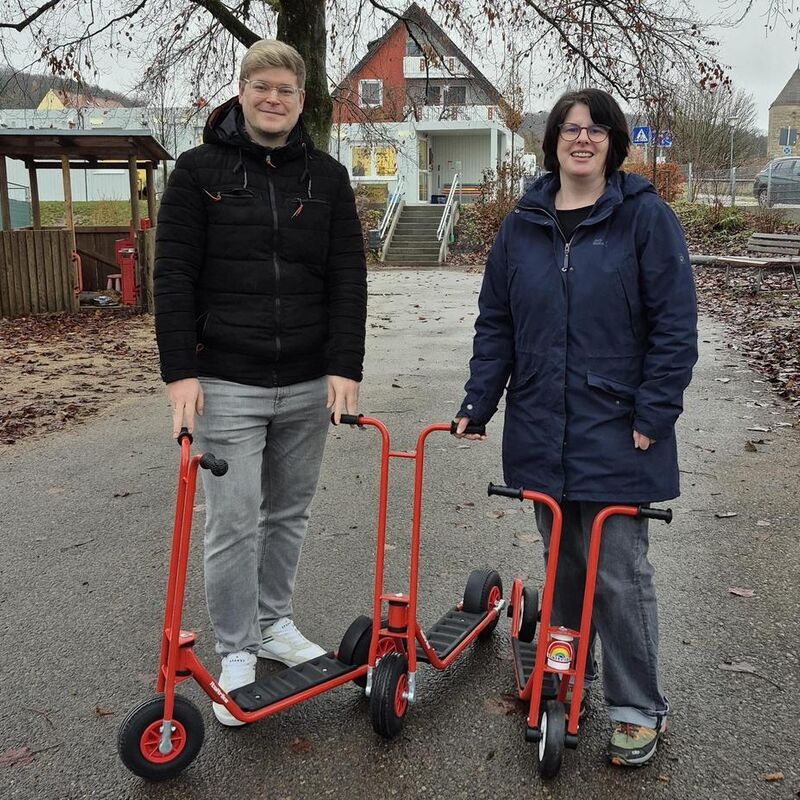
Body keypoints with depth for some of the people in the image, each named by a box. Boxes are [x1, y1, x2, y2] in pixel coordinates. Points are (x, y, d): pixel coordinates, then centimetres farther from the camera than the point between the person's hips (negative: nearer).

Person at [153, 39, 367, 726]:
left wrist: (346, 367, -7)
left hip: (309, 384, 3)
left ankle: (275, 623, 34)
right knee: (234, 522, 1)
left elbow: (348, 278, 2)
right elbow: (173, 274, -4)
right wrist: (180, 370, -10)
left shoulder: (327, 176, 6)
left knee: (290, 513, 14)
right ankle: (236, 651, 18)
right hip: (226, 382, -3)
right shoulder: (200, 169, 0)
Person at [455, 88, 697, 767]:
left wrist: (653, 415, -12)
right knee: (563, 560, 16)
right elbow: (496, 322, 11)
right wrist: (477, 404, 4)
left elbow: (675, 324, -7)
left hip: (615, 432, -4)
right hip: (541, 430, 4)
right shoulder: (522, 224, 8)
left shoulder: (646, 216, -5)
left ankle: (638, 709, 19)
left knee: (619, 572, 2)